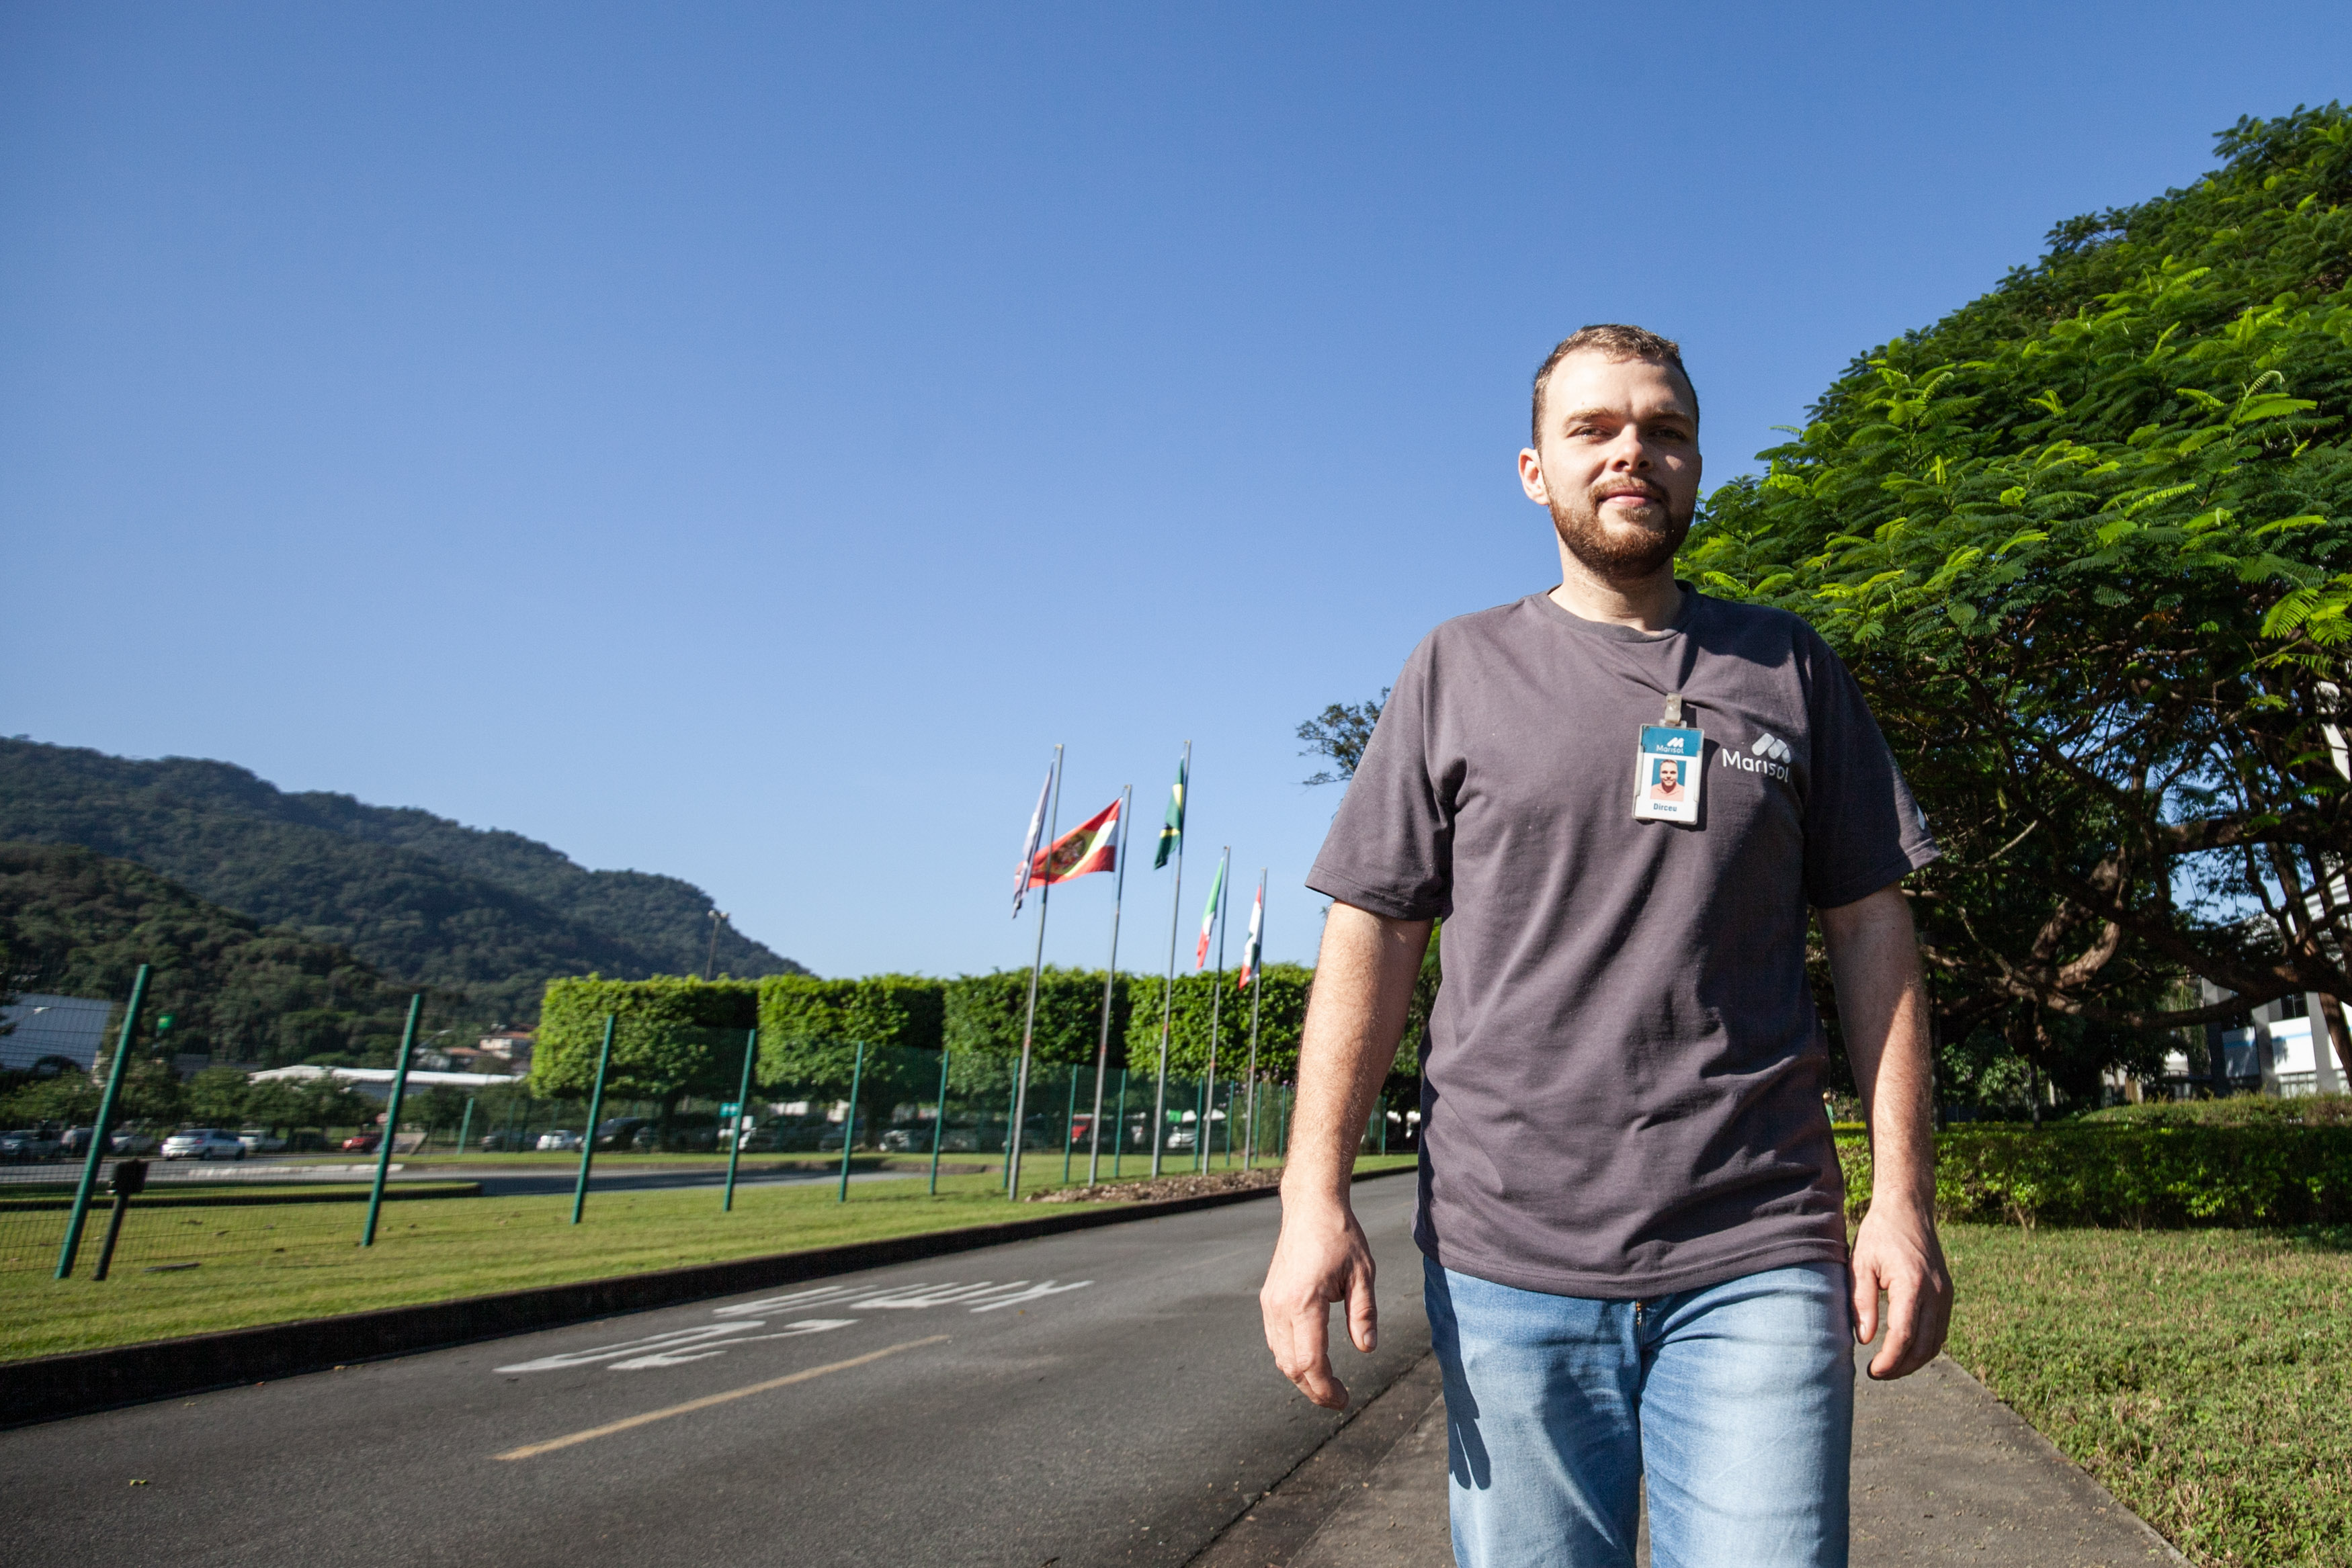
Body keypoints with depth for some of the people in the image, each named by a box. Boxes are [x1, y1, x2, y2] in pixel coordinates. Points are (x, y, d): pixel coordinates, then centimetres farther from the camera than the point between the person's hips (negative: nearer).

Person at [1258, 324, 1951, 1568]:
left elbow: (1871, 932, 10)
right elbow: (1371, 934, 1)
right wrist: (1313, 1197, -7)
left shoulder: (1790, 669, 11)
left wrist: (1903, 1199, 2)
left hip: (1753, 1261, 1)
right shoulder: (1459, 668, 6)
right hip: (1505, 1263, 0)